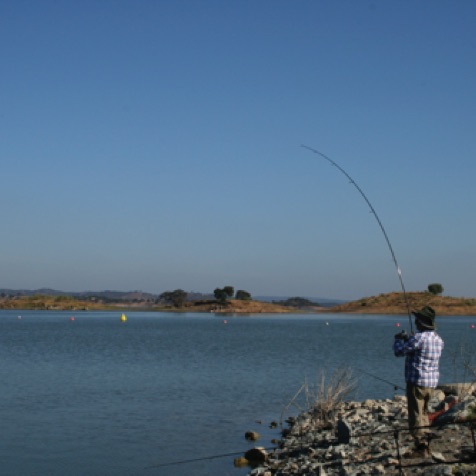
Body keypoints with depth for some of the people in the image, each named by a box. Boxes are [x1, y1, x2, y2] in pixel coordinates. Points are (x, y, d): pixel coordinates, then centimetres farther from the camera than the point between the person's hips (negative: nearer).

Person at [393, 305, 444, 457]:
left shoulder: (419, 338, -19)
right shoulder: (438, 339, 7)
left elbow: (399, 352, -12)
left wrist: (398, 340, 8)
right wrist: (408, 340, 21)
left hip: (417, 381, -8)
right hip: (432, 382, 8)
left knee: (416, 416, -2)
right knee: (424, 414, 19)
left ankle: (421, 448, -2)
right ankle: (425, 446, 23)